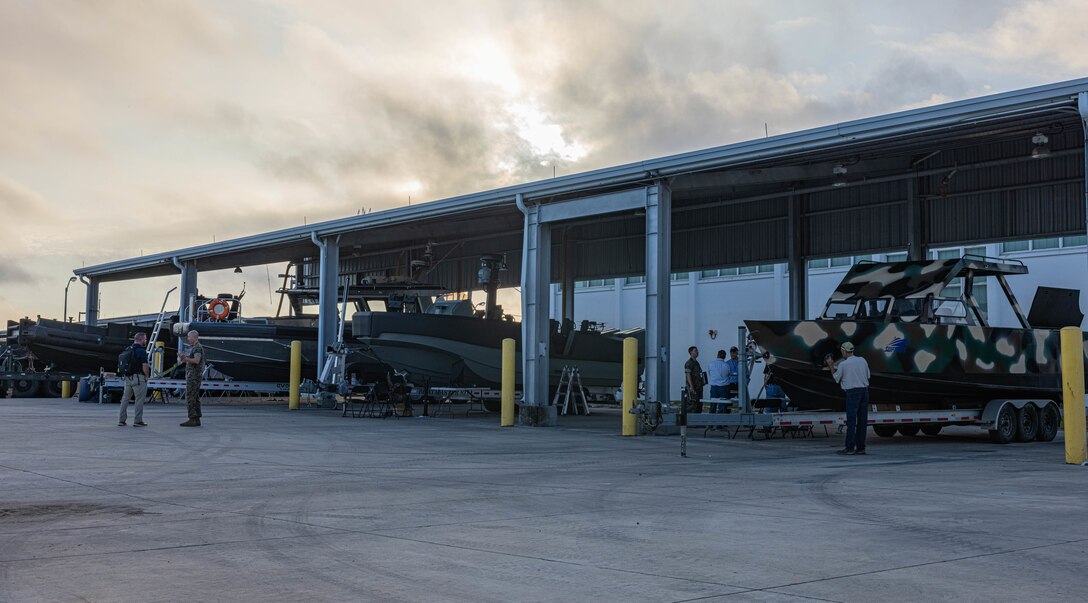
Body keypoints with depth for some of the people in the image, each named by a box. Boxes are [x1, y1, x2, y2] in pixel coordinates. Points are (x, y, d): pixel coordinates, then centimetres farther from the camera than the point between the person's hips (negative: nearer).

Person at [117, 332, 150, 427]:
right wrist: (146, 376, -5)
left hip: (127, 377, 8)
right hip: (138, 377, -8)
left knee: (125, 398, 13)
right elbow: (145, 365, -18)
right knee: (140, 399, -1)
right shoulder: (141, 351, -12)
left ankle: (121, 420, 15)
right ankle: (138, 421, -1)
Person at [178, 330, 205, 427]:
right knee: (195, 398, 10)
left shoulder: (197, 347, -12)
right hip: (191, 376, 10)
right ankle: (196, 419, 11)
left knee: (190, 397, -11)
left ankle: (192, 419, -12)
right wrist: (184, 359, 5)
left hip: (194, 375, -10)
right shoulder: (193, 347, 20)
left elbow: (196, 361, -24)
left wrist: (185, 358, -23)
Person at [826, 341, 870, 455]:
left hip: (852, 392, -5)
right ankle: (860, 447, 8)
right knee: (862, 420, 6)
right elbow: (867, 376, 15)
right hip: (865, 391, 5)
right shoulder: (862, 360, 8)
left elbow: (836, 379, 7)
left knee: (851, 421, -5)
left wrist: (831, 367, 15)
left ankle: (850, 448, -8)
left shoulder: (843, 364, -6)